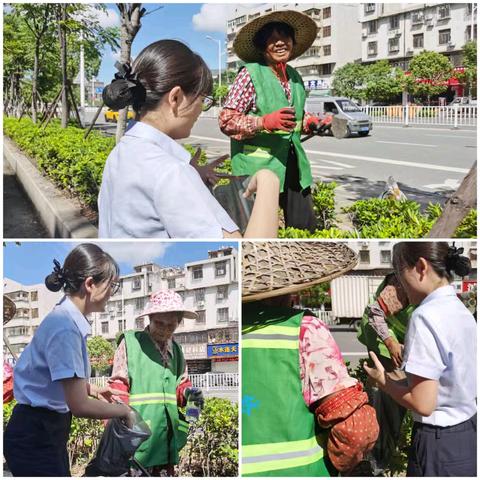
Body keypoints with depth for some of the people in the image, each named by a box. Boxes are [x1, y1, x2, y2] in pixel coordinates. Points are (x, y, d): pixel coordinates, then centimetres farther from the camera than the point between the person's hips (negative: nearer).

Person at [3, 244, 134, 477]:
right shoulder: (65, 328, -24)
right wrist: (123, 410, -9)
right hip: (34, 438, -9)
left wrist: (90, 388, 7)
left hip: (48, 430, 9)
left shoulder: (68, 318, 4)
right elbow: (79, 406, -24)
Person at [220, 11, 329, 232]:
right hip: (258, 166, -6)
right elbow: (226, 121, -13)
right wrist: (265, 122, -24)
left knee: (306, 226, 8)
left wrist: (314, 122, 6)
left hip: (292, 164, 7)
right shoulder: (250, 74, -10)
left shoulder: (294, 76, 11)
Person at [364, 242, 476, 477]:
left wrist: (382, 380, -6)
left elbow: (423, 404, -21)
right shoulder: (462, 311, 4)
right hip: (469, 434, 8)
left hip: (438, 444, -8)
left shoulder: (426, 316, -20)